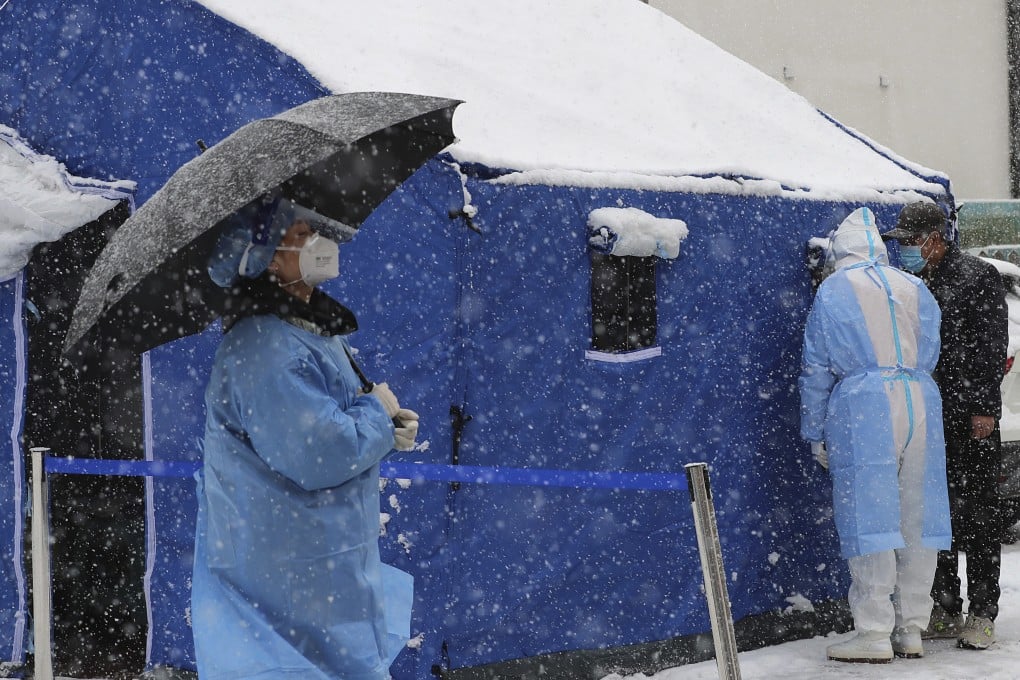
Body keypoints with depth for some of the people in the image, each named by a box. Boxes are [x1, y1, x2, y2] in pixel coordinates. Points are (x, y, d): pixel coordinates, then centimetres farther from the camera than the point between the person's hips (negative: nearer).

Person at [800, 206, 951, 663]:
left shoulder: (832, 292, 4)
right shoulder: (916, 290, 15)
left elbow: (816, 370, 4)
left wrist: (815, 434, 9)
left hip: (861, 407, -4)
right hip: (921, 404, 4)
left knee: (869, 519, -5)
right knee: (916, 518, 7)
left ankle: (874, 634, -7)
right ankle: (910, 631, 10)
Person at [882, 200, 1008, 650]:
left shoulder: (977, 277, -4)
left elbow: (992, 347, -8)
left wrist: (984, 407, -13)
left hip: (971, 415, -6)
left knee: (977, 513, -2)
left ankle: (982, 614, 3)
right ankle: (946, 611, 15)